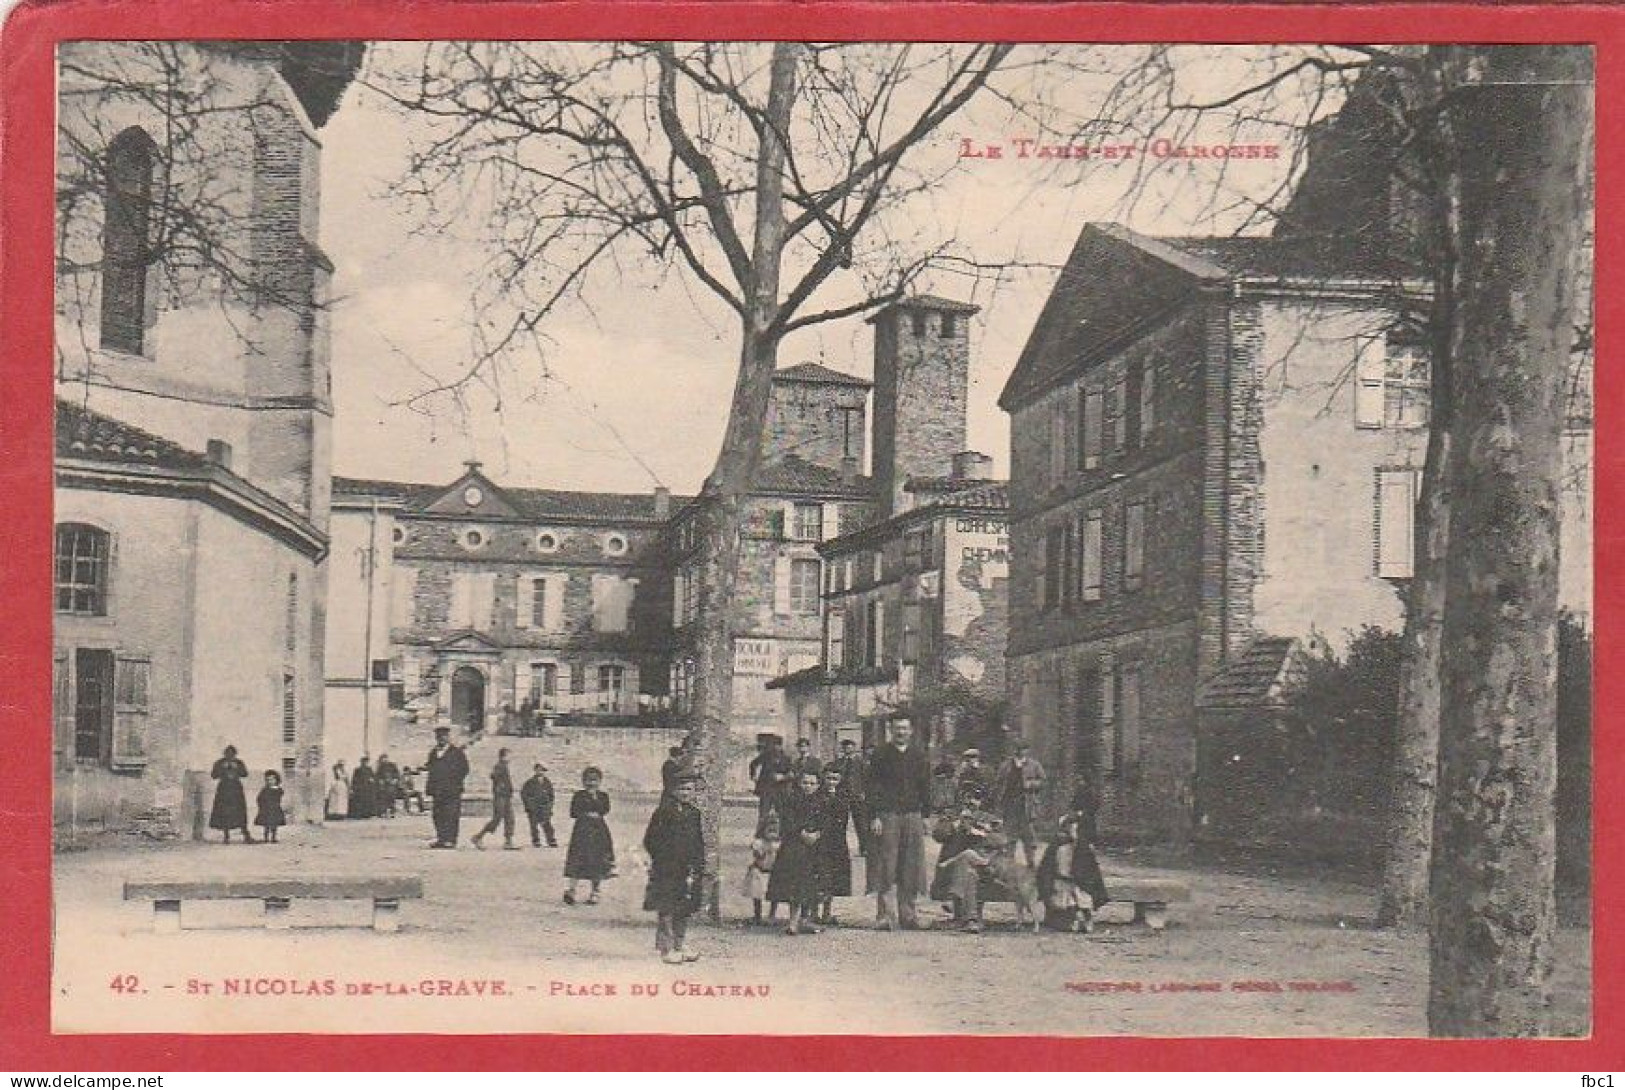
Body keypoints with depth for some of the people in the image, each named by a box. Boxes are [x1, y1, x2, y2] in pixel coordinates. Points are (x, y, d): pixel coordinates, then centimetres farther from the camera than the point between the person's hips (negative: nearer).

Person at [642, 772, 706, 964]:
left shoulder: (694, 813, 12)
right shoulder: (664, 812, -7)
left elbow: (700, 844, 17)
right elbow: (650, 841, -6)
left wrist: (700, 870, 12)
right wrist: (664, 859, -10)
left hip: (688, 871, 6)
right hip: (666, 873, -6)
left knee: (684, 910, 11)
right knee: (666, 911, -4)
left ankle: (681, 946, 20)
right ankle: (667, 949, 0)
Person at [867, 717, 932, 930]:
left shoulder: (919, 755, 13)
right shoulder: (881, 754, 3)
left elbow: (925, 787, 15)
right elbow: (873, 787, -1)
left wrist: (924, 815, 8)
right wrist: (875, 816, -9)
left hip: (913, 816, 3)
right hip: (887, 815, -3)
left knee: (912, 867, 2)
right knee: (886, 868, -5)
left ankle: (907, 914, 11)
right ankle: (885, 916, -2)